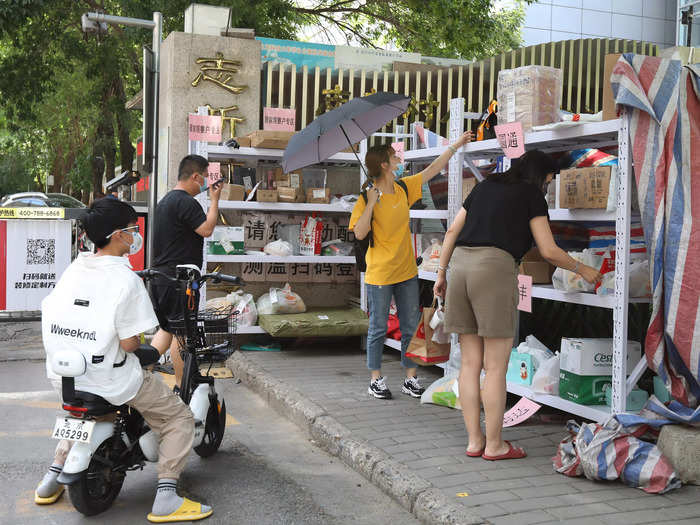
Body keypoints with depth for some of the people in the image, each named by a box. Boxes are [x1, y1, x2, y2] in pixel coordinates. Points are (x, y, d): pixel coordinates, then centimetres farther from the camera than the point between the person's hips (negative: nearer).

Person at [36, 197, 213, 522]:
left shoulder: (73, 269, 3)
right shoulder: (126, 279, -17)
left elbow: (50, 316, 8)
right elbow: (128, 344, -19)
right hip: (111, 380, -7)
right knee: (178, 418, 7)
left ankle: (51, 479, 35)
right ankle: (166, 499, -2)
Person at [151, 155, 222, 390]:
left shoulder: (165, 200, 18)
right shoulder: (185, 202, -15)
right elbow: (207, 229, -20)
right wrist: (214, 200, -9)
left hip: (159, 276, 10)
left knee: (165, 330, 17)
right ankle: (181, 387, 2)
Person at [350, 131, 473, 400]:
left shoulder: (404, 189, 5)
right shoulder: (366, 198, -10)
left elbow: (433, 169, 15)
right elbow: (359, 233, -18)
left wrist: (456, 145, 18)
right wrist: (371, 203, -24)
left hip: (407, 271, 6)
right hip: (380, 274, -6)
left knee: (411, 327, 9)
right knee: (378, 328, 4)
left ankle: (411, 378, 19)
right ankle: (375, 380, 16)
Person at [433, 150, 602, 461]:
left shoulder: (484, 187, 24)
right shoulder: (531, 195, 7)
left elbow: (452, 231, 19)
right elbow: (549, 251, 2)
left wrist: (441, 273, 22)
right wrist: (582, 269, 17)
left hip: (460, 265, 7)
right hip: (495, 269, -7)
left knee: (470, 363, 9)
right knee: (496, 367, 0)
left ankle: (474, 441, 13)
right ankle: (494, 445, 7)